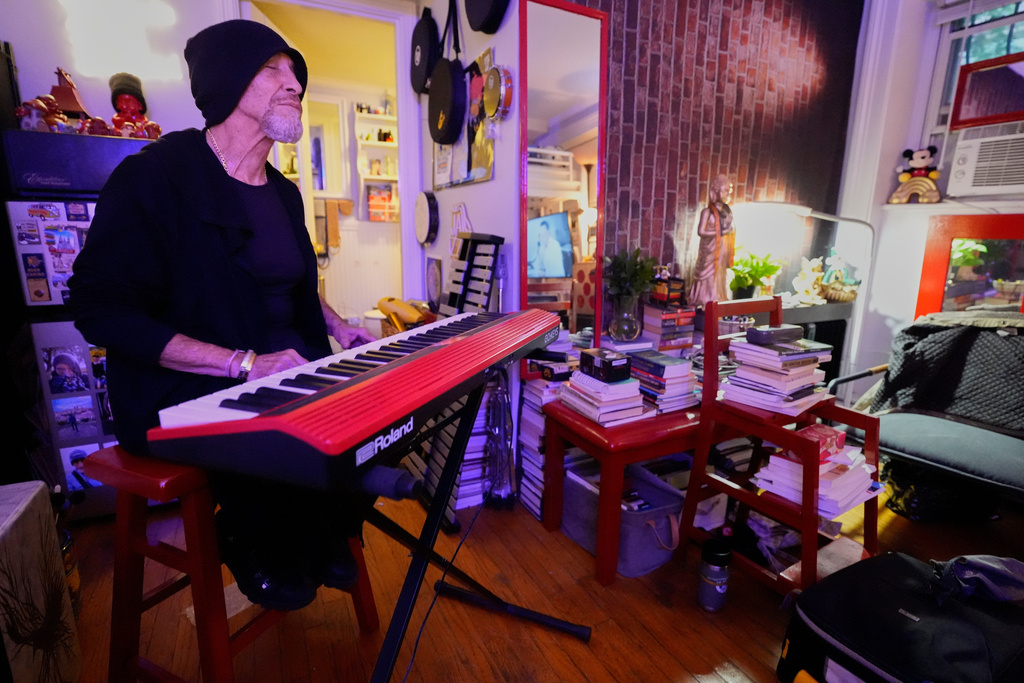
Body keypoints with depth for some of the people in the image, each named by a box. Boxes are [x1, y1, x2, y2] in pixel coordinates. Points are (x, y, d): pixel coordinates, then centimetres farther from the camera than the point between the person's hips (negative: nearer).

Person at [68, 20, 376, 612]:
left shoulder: (283, 192, 13)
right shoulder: (155, 175, -10)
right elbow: (101, 310, -16)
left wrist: (338, 328, 8)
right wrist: (243, 363, -25)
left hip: (286, 372, 7)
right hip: (186, 391, -6)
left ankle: (320, 535, 14)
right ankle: (258, 550, 5)